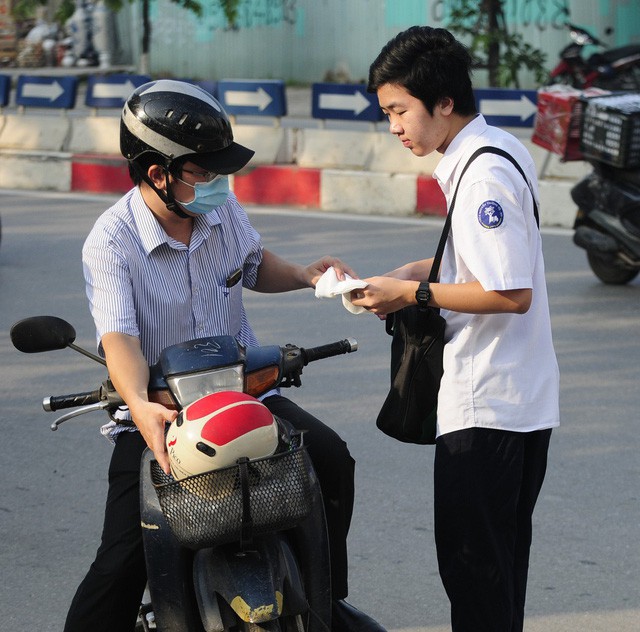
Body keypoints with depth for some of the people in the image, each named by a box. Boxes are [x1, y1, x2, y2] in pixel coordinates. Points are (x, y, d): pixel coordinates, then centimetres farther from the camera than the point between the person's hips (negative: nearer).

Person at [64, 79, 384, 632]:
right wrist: (140, 407, -50)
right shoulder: (111, 242, -18)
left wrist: (304, 274, 2)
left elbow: (253, 264, 23)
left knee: (330, 458, -17)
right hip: (158, 412, -4)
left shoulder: (223, 209, 0)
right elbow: (119, 338, -31)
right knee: (122, 564, -16)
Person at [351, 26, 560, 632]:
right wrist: (420, 270, 12)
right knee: (501, 559, 17)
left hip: (485, 405, -10)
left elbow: (512, 293, -24)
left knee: (470, 563, -4)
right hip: (525, 400, 10)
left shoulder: (482, 174, -20)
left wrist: (414, 294, -16)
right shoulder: (503, 150, 11)